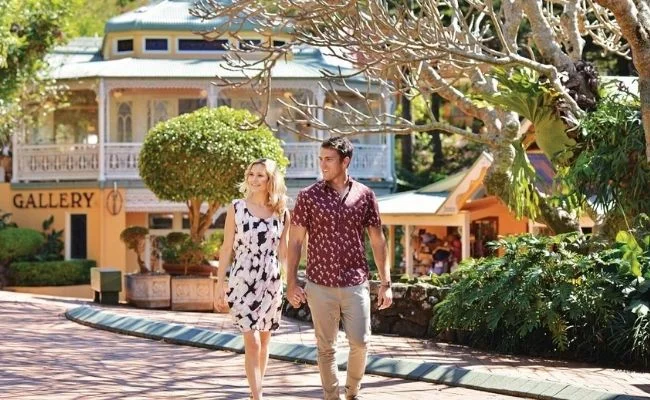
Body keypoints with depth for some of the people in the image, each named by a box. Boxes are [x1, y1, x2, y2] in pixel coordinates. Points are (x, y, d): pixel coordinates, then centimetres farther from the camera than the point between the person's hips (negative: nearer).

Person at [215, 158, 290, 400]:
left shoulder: (282, 212, 4)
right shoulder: (237, 208, -2)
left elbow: (283, 252, 10)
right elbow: (227, 248, 1)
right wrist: (220, 284, -2)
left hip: (271, 282, 3)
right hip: (243, 281, -3)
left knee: (264, 342, 10)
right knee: (252, 343, -9)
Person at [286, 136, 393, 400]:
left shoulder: (364, 195, 3)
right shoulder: (309, 196, -1)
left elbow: (377, 240, 7)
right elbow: (295, 241, 2)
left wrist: (386, 282, 4)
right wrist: (291, 283, -4)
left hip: (355, 283, 1)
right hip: (320, 284, 0)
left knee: (360, 342, -3)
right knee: (326, 347, 5)